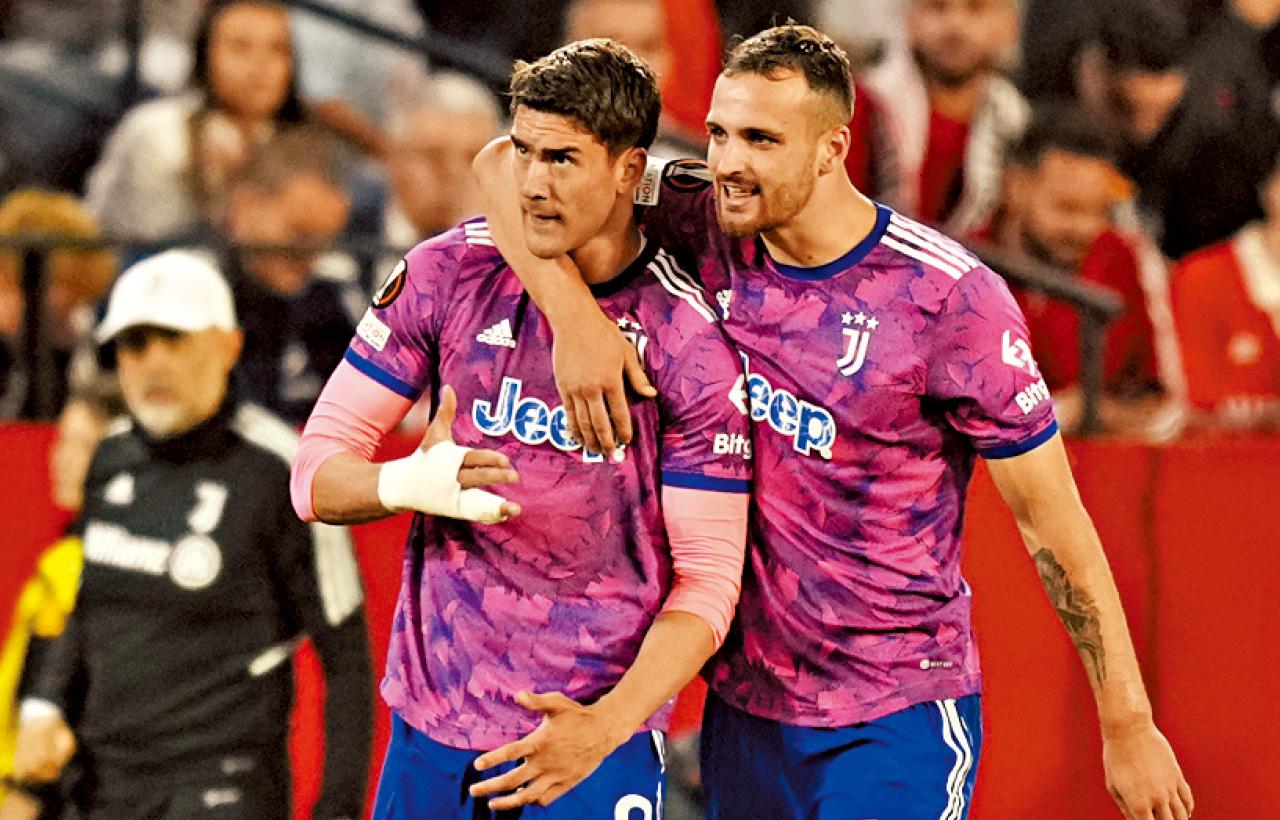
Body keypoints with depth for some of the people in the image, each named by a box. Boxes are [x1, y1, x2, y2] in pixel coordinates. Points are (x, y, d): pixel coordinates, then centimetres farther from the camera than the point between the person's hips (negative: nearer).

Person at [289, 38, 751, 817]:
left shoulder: (692, 345, -8)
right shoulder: (449, 272, -1)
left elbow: (708, 581, -7)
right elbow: (317, 471, 1)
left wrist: (606, 726, -21)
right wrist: (411, 483, -21)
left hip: (598, 734, -2)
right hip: (430, 724, 2)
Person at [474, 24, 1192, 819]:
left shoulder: (949, 297, -14)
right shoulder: (709, 232, -3)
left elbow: (1051, 516, -9)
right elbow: (509, 165, -3)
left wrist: (1128, 724, -7)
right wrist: (573, 312, -20)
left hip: (897, 716, -5)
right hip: (743, 698, 5)